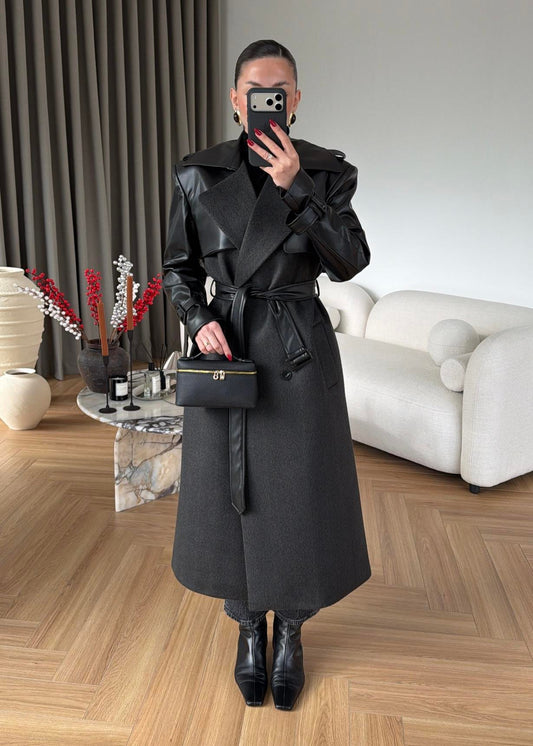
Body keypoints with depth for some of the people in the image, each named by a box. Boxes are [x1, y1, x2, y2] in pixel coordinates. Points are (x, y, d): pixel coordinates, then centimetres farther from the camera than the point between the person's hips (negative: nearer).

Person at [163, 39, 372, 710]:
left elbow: (349, 262, -11)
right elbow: (178, 267, 7)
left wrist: (296, 187, -19)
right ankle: (248, 626, 34)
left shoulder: (327, 172, 1)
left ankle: (290, 633, 33)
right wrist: (200, 321, -11)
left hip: (301, 354, 0)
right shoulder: (198, 174, 2)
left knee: (299, 496, 6)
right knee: (228, 495, 8)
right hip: (225, 350, 1)